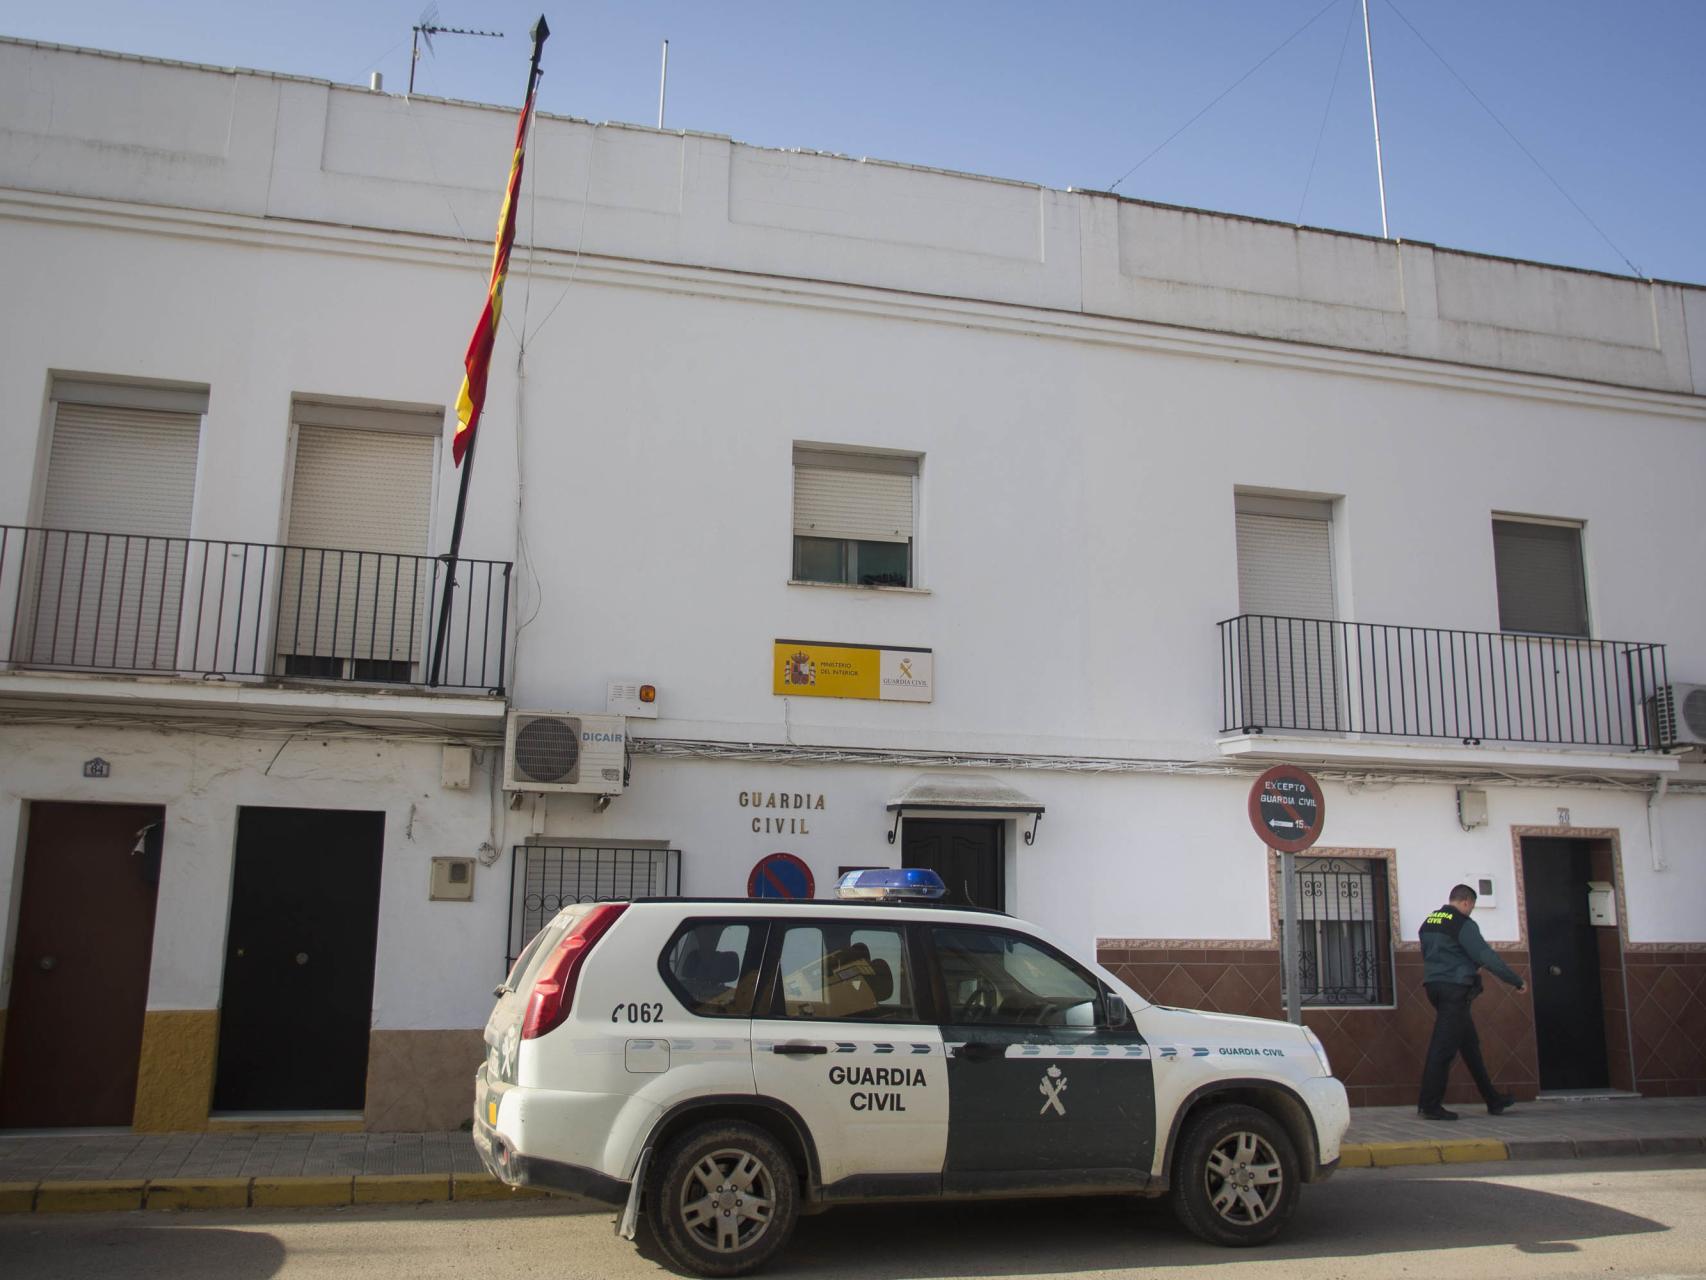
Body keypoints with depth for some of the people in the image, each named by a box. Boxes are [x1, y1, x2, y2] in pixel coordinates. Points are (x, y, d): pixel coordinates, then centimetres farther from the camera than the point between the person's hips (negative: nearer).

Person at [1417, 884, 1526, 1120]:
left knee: (1469, 1043, 16)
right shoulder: (1463, 925, -11)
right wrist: (1517, 981, -7)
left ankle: (1493, 1100, 23)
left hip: (1434, 985, 9)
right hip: (1455, 989, -9)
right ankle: (1429, 1105, -6)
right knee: (1444, 1047, -7)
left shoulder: (1428, 922, 15)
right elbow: (1487, 956, -15)